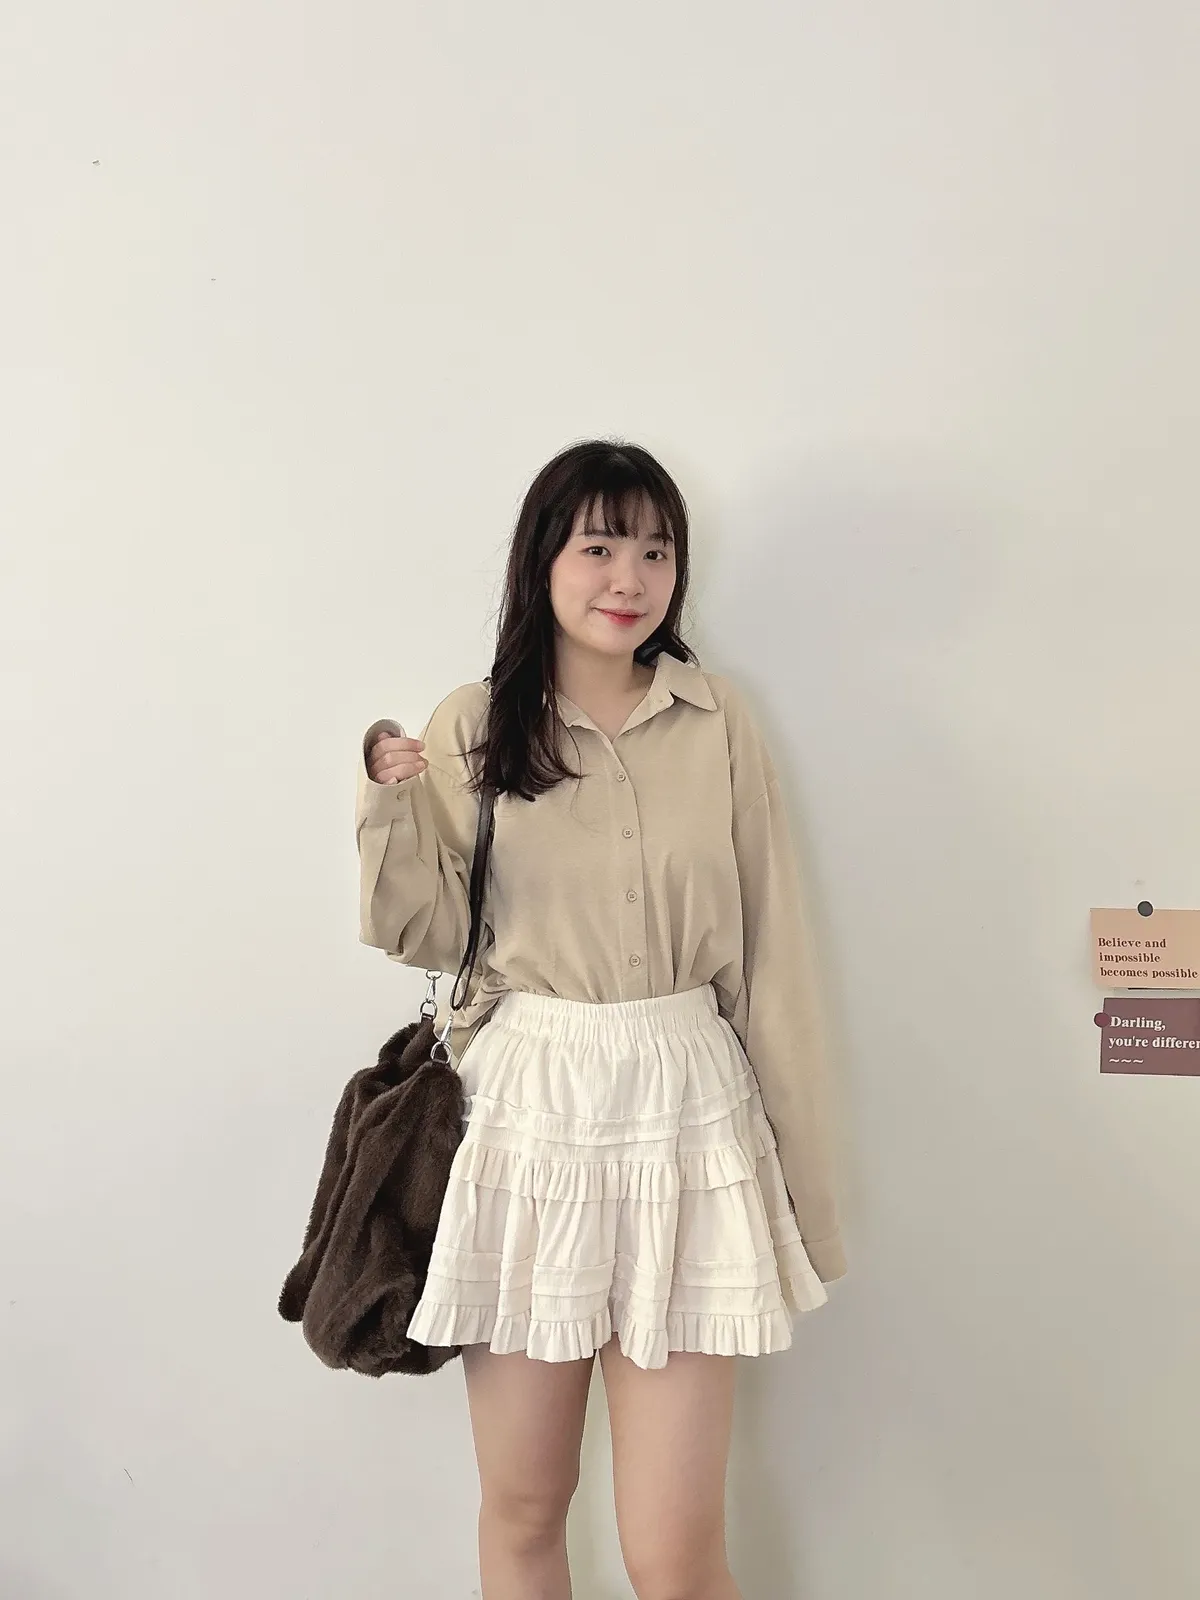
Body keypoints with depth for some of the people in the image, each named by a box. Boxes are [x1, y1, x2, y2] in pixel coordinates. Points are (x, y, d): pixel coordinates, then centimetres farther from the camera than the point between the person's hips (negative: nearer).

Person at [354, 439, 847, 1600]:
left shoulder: (717, 721, 1)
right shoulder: (470, 727, 2)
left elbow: (770, 953, 3)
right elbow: (434, 936, 6)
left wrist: (804, 1179, 4)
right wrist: (391, 810, -11)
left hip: (685, 1115, 0)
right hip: (525, 1111, 1)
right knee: (520, 1507, 14)